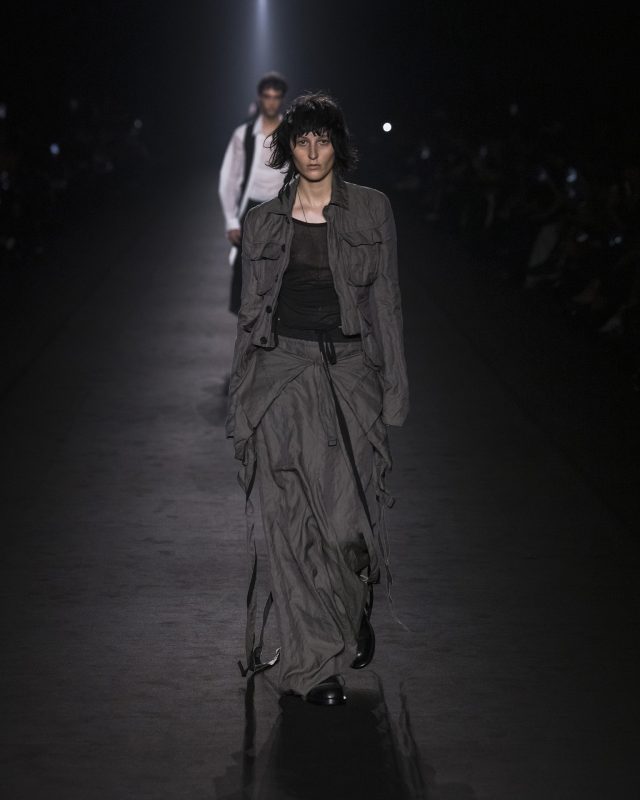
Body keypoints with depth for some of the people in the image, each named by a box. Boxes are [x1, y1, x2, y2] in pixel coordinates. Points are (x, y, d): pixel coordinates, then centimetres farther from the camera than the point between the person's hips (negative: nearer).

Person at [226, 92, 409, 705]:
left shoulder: (371, 210, 6)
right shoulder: (263, 221, 9)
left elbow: (385, 299, 5)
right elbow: (250, 311, 11)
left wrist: (393, 383, -1)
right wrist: (240, 398, 8)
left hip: (349, 371, -1)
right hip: (282, 371, 1)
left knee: (348, 512, -3)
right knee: (290, 516, -5)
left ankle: (356, 610, 30)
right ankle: (316, 662, 1)